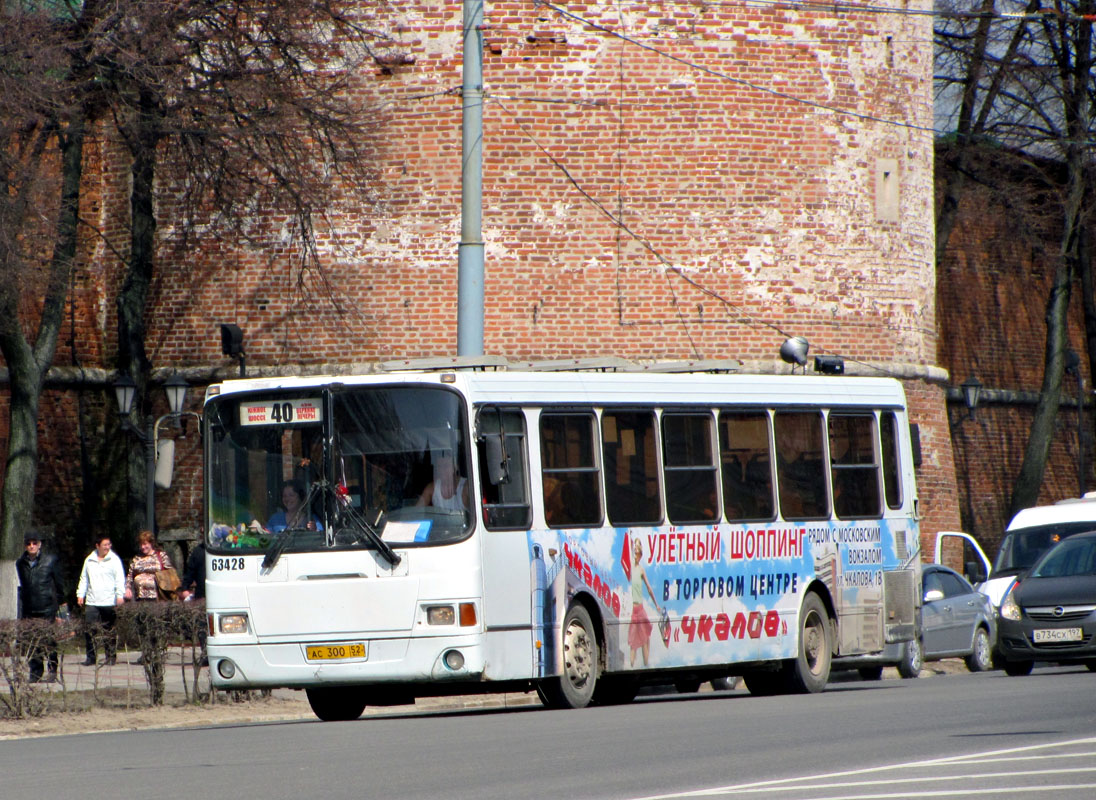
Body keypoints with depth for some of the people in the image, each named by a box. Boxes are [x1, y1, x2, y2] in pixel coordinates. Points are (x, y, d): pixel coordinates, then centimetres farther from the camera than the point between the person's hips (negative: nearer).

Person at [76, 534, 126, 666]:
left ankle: (111, 656, 10)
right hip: (92, 602, 3)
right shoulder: (89, 560, 11)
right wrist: (80, 594, 9)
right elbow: (84, 579, 17)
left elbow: (120, 578, -3)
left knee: (109, 631, 2)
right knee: (89, 630, -4)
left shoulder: (114, 560, 1)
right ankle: (90, 657, 3)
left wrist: (120, 595, -13)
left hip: (109, 602, -3)